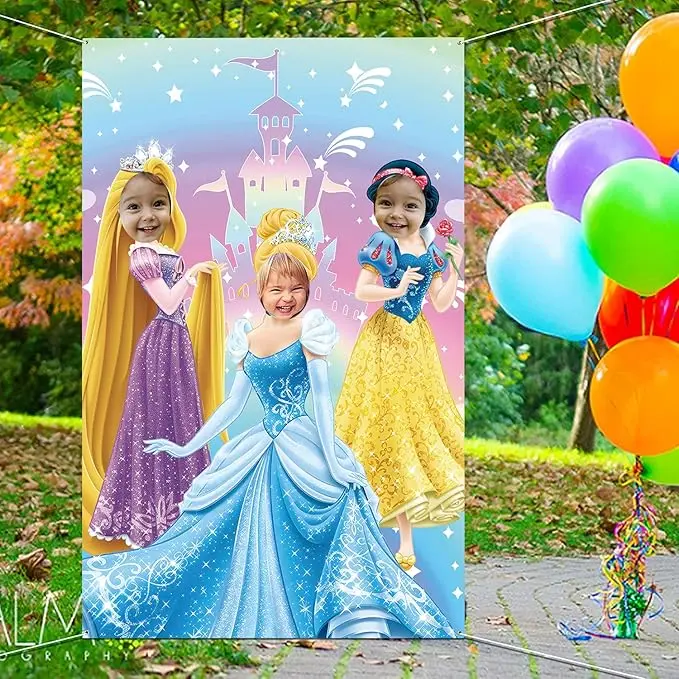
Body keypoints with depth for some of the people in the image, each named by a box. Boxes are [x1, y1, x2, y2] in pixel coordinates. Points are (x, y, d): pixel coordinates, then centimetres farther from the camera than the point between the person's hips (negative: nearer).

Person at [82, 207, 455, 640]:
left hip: (303, 452, -5)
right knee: (249, 555, 9)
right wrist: (186, 448, 16)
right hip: (258, 453, 5)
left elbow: (322, 396, -9)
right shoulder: (247, 338, 10)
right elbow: (233, 404, 16)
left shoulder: (310, 330, -4)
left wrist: (333, 463, -18)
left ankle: (362, 625, -11)